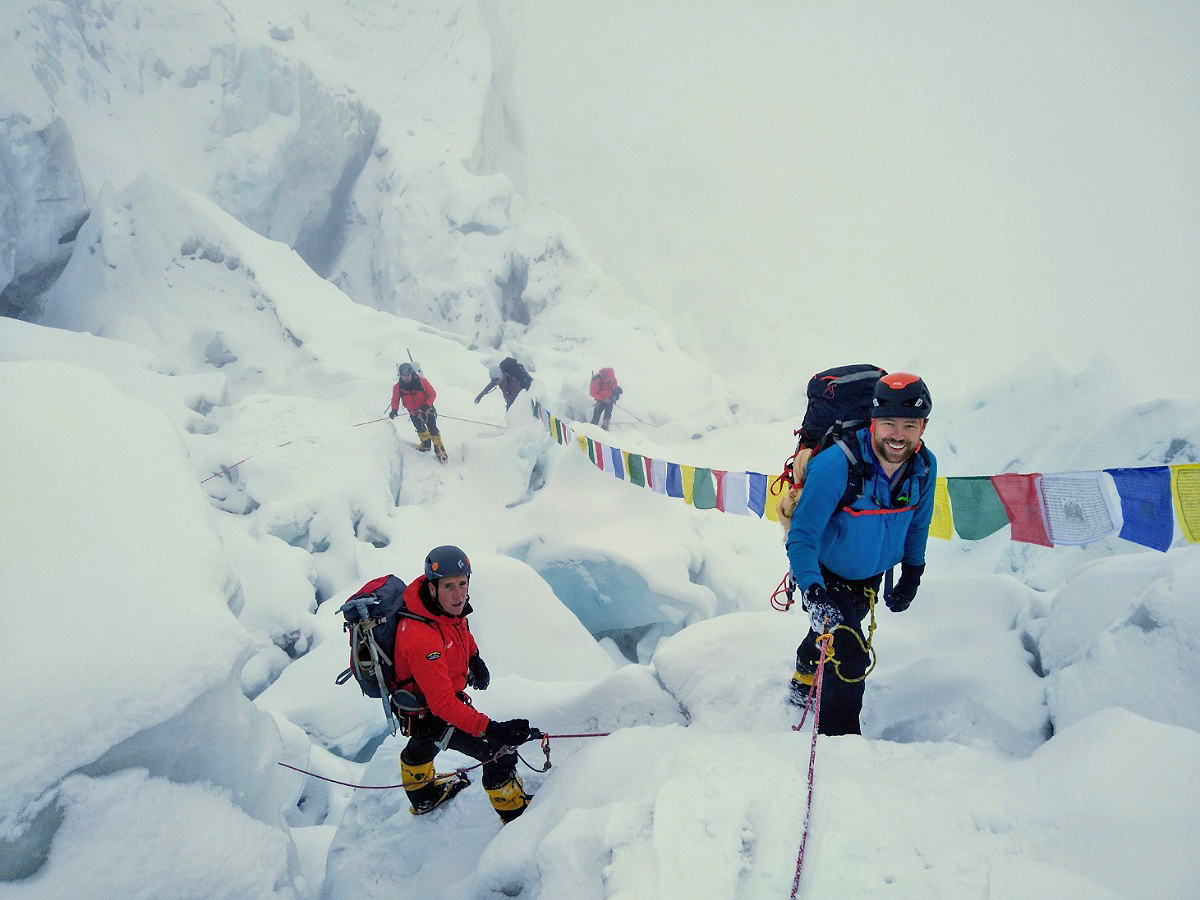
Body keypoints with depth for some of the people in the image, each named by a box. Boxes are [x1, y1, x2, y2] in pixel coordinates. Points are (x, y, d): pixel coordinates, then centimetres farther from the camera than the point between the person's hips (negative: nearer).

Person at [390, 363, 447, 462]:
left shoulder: (421, 381, -19)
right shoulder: (398, 387, -12)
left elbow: (432, 394, -11)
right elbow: (395, 400, 1)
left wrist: (427, 404, -27)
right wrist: (394, 410, -20)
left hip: (427, 409, -2)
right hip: (414, 413, 2)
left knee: (433, 430, -8)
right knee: (421, 430, -14)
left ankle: (440, 451, 5)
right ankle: (426, 444, 15)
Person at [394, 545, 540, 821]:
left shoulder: (444, 602, -18)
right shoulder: (422, 639, -43)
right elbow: (444, 704, -41)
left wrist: (474, 658, 7)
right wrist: (492, 728, -47)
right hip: (431, 714, -9)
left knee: (423, 743, 35)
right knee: (499, 751, -4)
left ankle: (423, 796, 66)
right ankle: (514, 812, 21)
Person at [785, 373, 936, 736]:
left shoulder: (925, 467, -18)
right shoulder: (837, 464, -36)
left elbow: (917, 524, 2)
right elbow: (801, 536, -33)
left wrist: (912, 576, 8)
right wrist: (814, 593, -45)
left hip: (871, 577, 6)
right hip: (826, 574, -6)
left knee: (837, 634, 28)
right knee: (849, 656, -15)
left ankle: (804, 685, 58)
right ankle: (840, 736, 8)